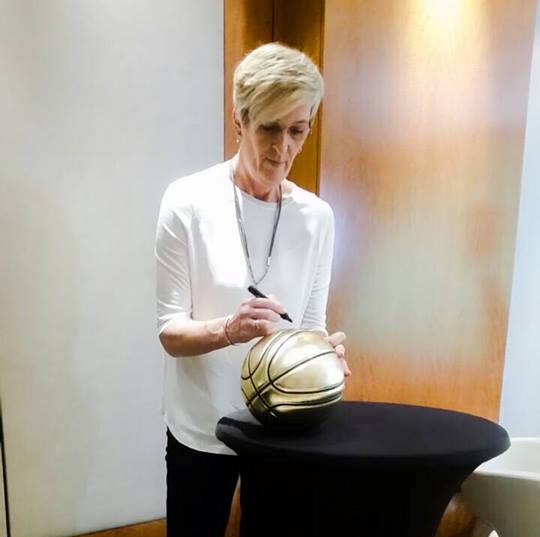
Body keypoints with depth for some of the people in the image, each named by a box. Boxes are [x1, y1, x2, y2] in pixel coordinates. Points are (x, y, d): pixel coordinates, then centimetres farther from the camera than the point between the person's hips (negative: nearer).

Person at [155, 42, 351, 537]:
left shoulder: (317, 216, -3)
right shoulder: (188, 200, -13)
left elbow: (312, 322, 0)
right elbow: (171, 332, -12)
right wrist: (227, 330, -32)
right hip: (203, 428, -2)